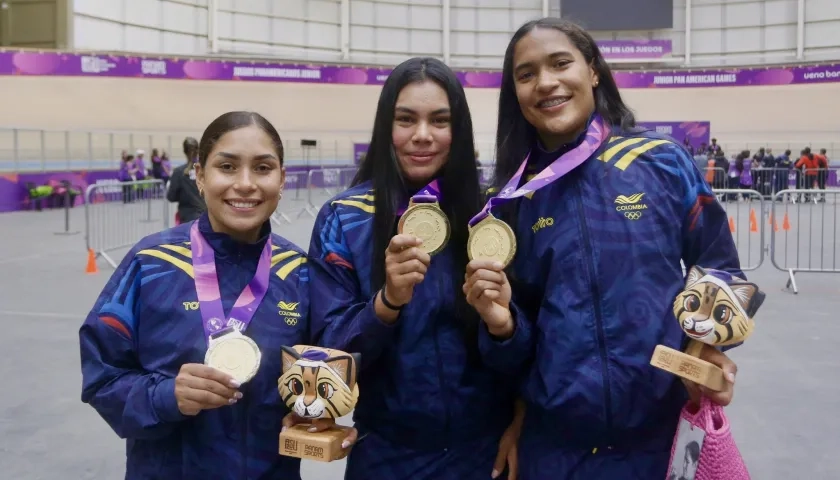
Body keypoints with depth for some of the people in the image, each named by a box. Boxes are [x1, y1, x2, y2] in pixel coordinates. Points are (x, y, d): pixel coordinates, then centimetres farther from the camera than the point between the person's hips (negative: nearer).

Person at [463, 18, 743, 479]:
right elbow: (519, 349, 6)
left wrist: (709, 347, -13)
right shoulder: (512, 198, 1)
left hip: (666, 429, -1)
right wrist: (501, 323, -16)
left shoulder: (663, 161, -4)